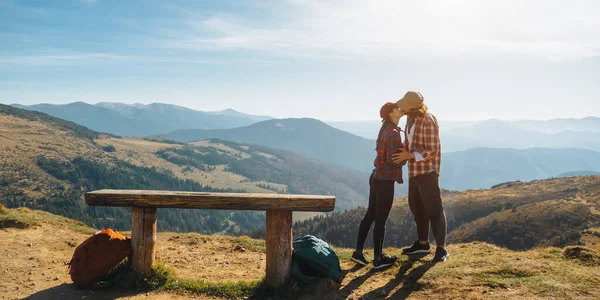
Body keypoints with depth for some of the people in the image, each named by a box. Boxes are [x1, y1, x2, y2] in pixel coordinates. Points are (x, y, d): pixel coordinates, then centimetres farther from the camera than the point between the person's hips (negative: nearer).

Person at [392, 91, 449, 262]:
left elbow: (432, 151, -21)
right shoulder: (411, 117, 6)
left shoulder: (428, 121, -20)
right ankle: (423, 243, 26)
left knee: (433, 208, -7)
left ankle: (441, 248, -2)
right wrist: (400, 153, 7)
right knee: (416, 206, 15)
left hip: (427, 170, -9)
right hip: (414, 171, 9)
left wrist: (408, 156, -22)